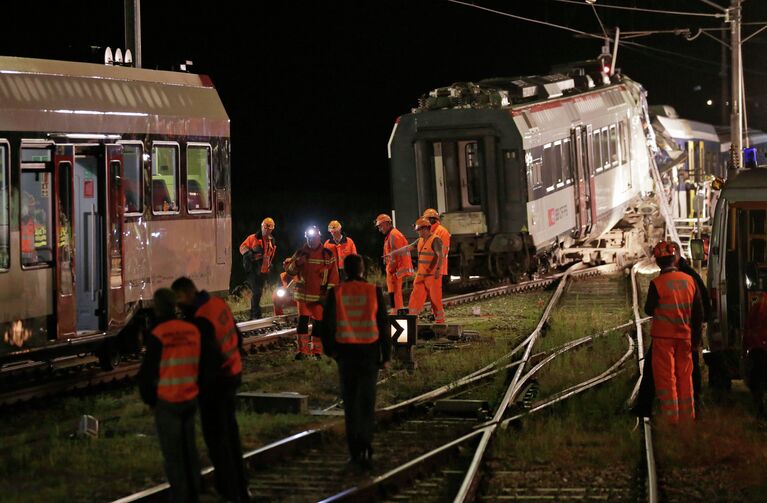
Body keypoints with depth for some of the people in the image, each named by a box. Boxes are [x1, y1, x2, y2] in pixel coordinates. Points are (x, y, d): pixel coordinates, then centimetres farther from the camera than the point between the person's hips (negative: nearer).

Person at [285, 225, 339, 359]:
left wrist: (330, 292, -7)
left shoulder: (327, 254, 1)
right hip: (303, 294, 1)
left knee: (318, 323, 3)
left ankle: (317, 351, 12)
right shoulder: (300, 253, 6)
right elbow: (289, 270, 9)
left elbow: (333, 275, 0)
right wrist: (296, 264, -13)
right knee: (302, 321, -4)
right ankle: (302, 350, 0)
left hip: (319, 296, -1)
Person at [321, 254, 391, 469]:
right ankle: (365, 443, -17)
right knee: (367, 401, 3)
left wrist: (330, 349, 12)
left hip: (346, 352, 1)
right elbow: (383, 324, -3)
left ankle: (355, 451, 11)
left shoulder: (336, 293, -5)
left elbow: (327, 324, -4)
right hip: (369, 352, -1)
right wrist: (386, 355, 4)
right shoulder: (374, 292, -5)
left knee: (350, 402, 10)